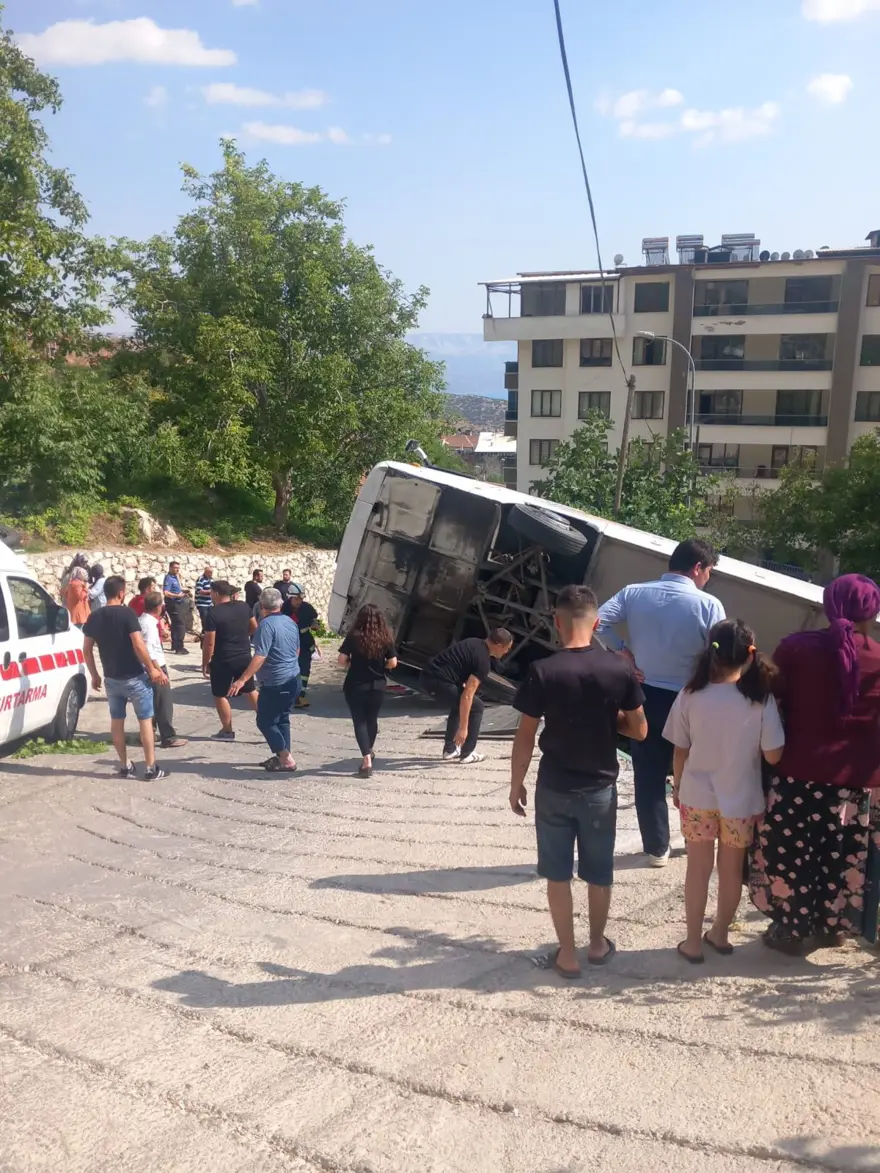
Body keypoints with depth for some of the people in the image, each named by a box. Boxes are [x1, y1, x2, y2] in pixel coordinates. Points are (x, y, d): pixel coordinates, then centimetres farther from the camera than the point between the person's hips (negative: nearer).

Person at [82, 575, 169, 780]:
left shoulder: (94, 617, 2)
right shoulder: (127, 613, -15)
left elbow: (87, 650, 6)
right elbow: (138, 645, -20)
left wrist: (94, 675, 16)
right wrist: (152, 669, -10)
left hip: (111, 678, 5)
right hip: (134, 676, -5)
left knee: (116, 721, 15)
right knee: (145, 720, 4)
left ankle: (125, 766, 21)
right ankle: (151, 768, 6)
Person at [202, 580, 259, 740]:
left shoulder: (213, 613, -16)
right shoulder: (244, 607, 1)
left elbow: (209, 642, -16)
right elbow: (254, 628, 14)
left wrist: (205, 663, -6)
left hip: (222, 661, -5)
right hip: (244, 657, 6)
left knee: (220, 696, 10)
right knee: (251, 691, 17)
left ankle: (227, 731, 15)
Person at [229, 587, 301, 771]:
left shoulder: (267, 625, -18)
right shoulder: (291, 623, 8)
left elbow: (260, 657, -25)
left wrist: (242, 680, -26)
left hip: (275, 683, -8)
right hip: (293, 680, 8)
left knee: (265, 721, 1)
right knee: (282, 719, 17)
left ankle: (286, 759, -2)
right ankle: (283, 757, 18)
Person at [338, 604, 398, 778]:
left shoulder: (354, 637, -10)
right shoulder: (386, 638, -4)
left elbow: (342, 661, -11)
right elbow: (392, 663, -2)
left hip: (354, 686, -3)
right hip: (377, 686, 3)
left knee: (359, 721, 4)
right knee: (372, 720, 21)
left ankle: (366, 761, -8)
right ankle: (369, 752, 41)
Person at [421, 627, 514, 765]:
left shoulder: (474, 644, 18)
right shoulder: (483, 661, -9)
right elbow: (467, 696, -14)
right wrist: (463, 728, -13)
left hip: (427, 676, 9)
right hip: (439, 681, -9)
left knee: (459, 705, 28)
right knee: (476, 707, 6)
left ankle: (449, 750, 29)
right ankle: (467, 754, 9)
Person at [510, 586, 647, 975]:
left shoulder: (543, 672, -16)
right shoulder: (620, 668, -10)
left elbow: (525, 738, -10)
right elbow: (639, 731, -1)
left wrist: (516, 784, 2)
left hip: (554, 788, -2)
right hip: (601, 787, 2)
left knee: (558, 874, 12)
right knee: (599, 872, 19)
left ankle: (567, 954, 21)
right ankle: (598, 944, 35)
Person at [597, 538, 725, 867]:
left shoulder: (634, 593, -4)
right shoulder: (708, 605, -12)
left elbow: (599, 621, -12)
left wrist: (623, 651, -5)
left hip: (646, 697, 2)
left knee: (648, 776, 11)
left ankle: (657, 848, 18)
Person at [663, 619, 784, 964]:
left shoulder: (691, 695, -12)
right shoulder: (761, 700, -15)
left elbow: (680, 751, -4)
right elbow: (773, 756, -12)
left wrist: (677, 785, 11)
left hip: (697, 796, 0)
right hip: (742, 799, 0)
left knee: (698, 869, 14)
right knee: (732, 870, 19)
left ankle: (693, 942, 23)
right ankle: (720, 934, 34)